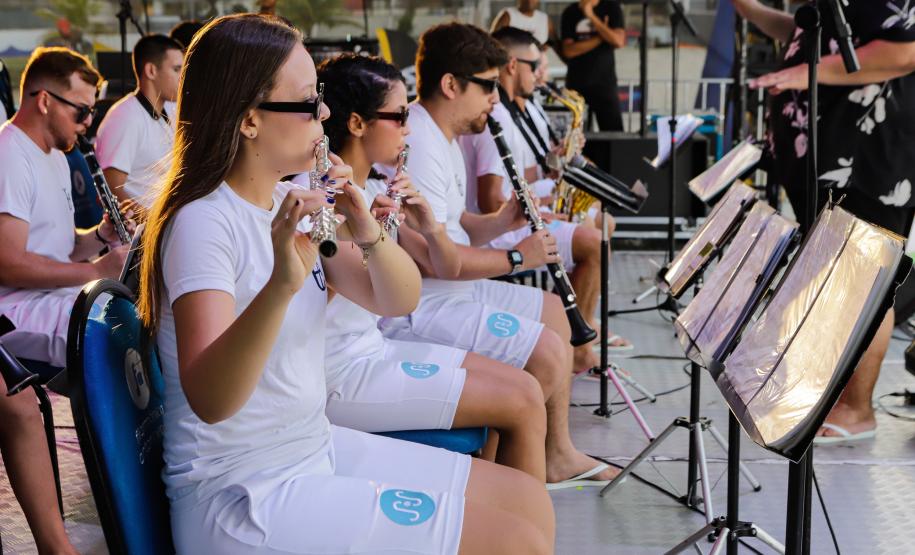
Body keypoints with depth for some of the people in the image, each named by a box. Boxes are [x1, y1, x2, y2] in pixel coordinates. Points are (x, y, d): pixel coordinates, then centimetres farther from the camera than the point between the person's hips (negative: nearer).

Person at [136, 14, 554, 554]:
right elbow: (208, 401, -32)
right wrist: (282, 284, -47)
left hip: (317, 448, 8)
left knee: (528, 499, 7)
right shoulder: (203, 222, -20)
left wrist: (370, 236, -19)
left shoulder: (289, 202, 5)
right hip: (242, 498, -8)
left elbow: (398, 301, 2)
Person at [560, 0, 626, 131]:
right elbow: (569, 51, -4)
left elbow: (619, 41, -11)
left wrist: (591, 16, -14)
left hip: (605, 82, -1)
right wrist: (600, 37, -12)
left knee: (614, 133, -8)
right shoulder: (570, 12, 5)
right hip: (575, 83, 1)